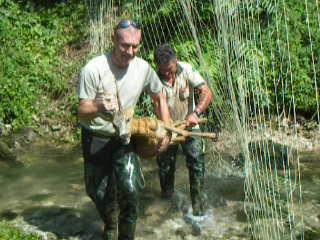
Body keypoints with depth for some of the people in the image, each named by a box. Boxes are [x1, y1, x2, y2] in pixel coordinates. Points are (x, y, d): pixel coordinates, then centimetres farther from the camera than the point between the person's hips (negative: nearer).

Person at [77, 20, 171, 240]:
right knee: (99, 193, 13)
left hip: (124, 139, 2)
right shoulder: (93, 69, -23)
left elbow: (159, 97, 7)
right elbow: (82, 113, -20)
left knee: (130, 191, -13)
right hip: (96, 140, -1)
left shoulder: (143, 68, -11)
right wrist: (98, 108, -43)